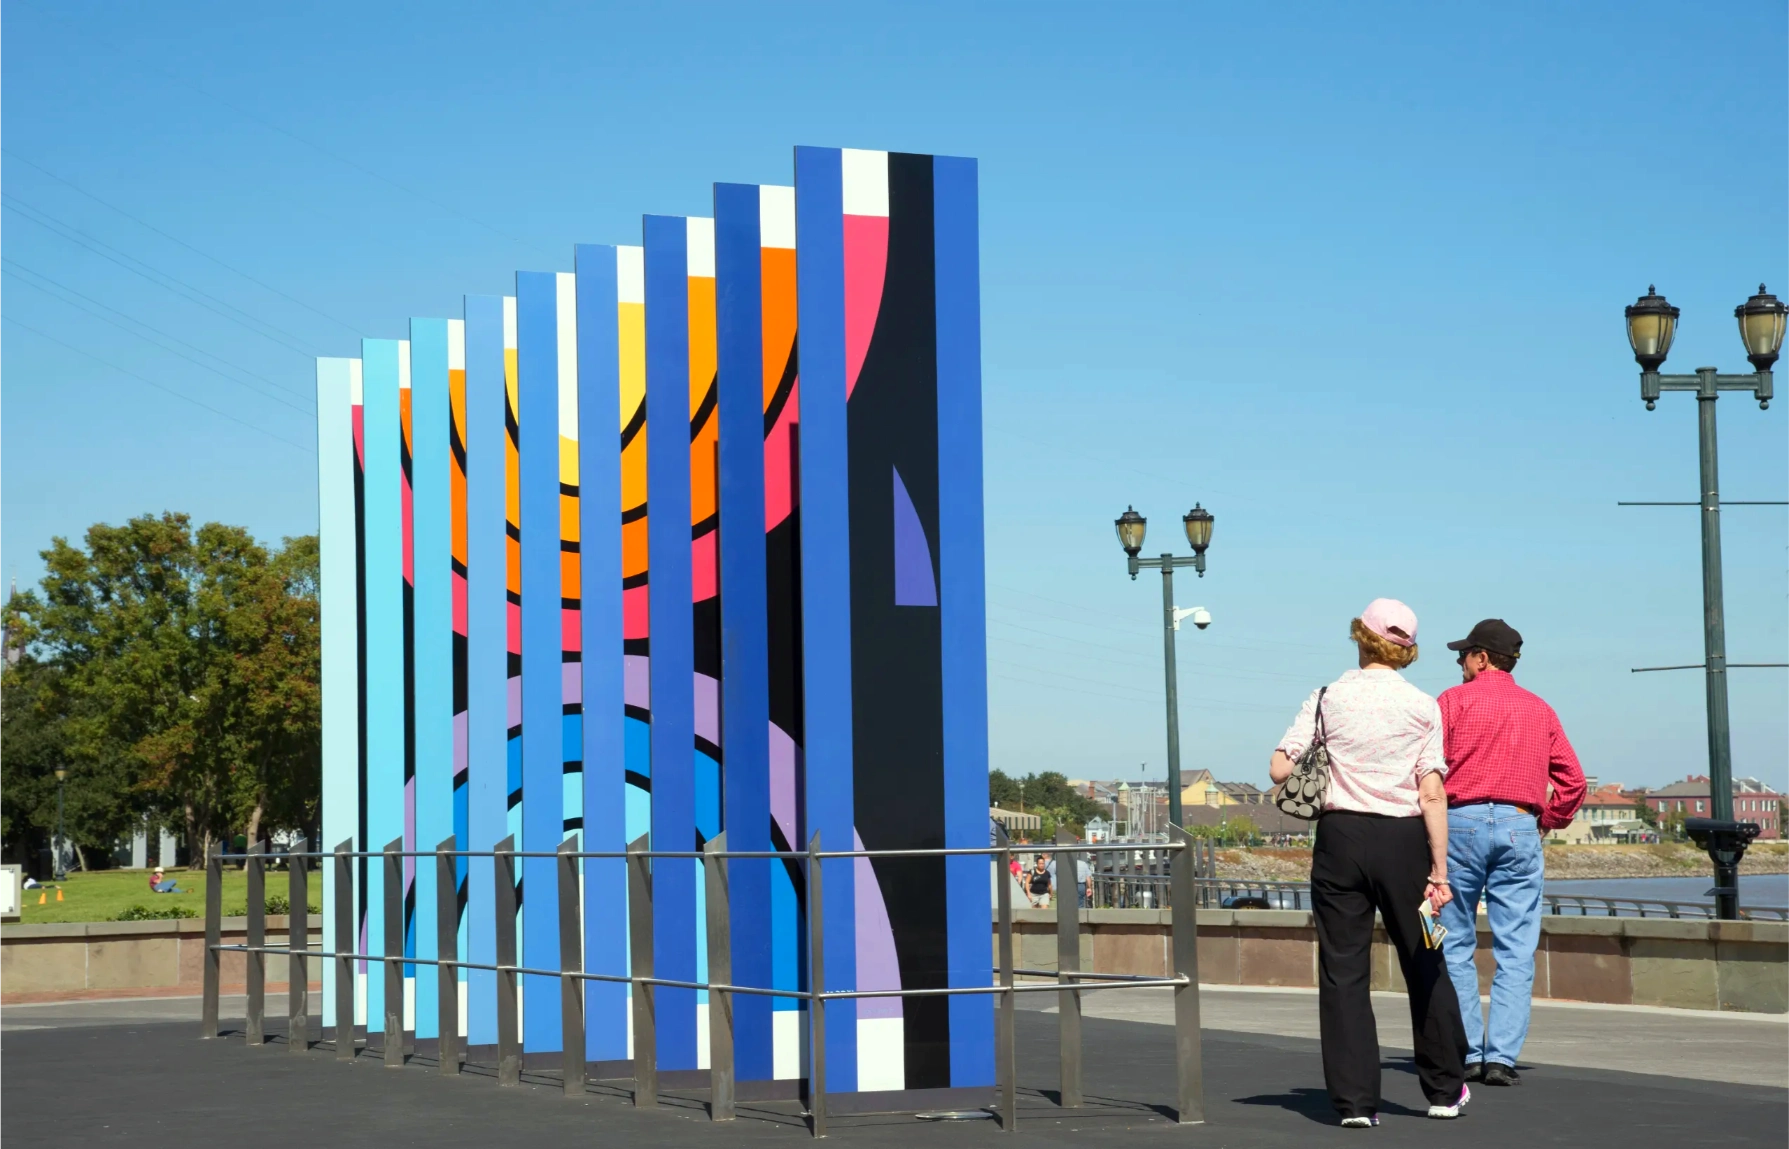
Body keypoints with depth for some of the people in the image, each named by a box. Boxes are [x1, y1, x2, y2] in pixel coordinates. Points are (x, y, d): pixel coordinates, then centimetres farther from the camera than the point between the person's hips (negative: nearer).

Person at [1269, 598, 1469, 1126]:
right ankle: (1445, 1088, 23)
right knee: (1423, 964, 13)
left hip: (1340, 837, 0)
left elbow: (1279, 770, -6)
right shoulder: (1422, 706, -1)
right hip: (1403, 839, 0)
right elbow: (1432, 793, -6)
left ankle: (1355, 1100, 1)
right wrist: (1439, 869, -6)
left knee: (1343, 969, 4)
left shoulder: (1327, 698, -1)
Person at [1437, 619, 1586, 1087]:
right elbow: (1572, 780, 11)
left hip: (1461, 822, -3)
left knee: (1455, 947, 5)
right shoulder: (1541, 711, 15)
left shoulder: (1454, 701, 3)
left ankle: (1466, 1054, 2)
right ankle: (1501, 1057, -6)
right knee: (1515, 952, 2)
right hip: (1520, 827, 3)